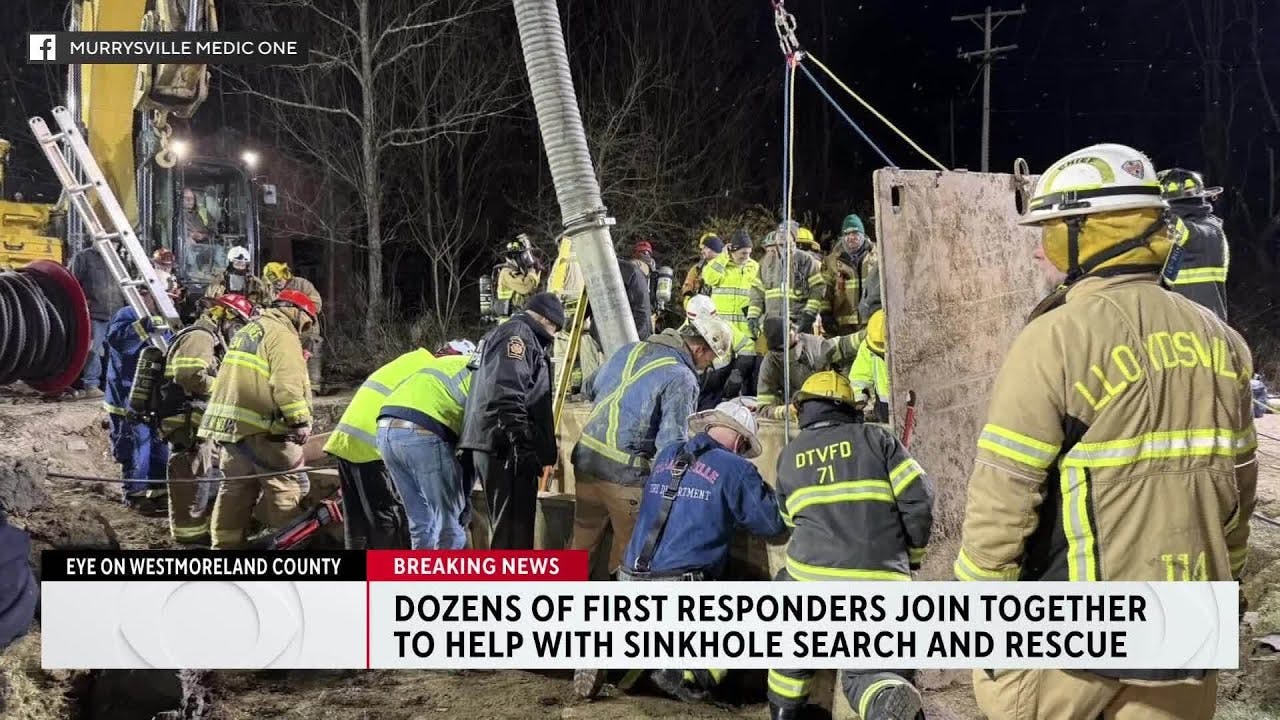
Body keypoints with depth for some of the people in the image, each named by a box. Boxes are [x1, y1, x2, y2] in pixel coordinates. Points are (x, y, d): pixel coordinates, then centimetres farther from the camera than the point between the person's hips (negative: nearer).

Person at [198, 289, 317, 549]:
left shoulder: (247, 331, 22)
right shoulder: (282, 336, -8)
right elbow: (287, 385, -20)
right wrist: (301, 421, -19)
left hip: (230, 423, 9)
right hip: (262, 427, -9)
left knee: (236, 487, 15)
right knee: (285, 485, -3)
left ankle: (226, 543, 19)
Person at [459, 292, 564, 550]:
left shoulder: (509, 335, 27)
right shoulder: (517, 334, -7)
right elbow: (506, 395, -21)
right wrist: (522, 443, -24)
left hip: (496, 446, 11)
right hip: (506, 450, -11)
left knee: (508, 526, 17)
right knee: (513, 528, -11)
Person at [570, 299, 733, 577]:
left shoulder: (630, 350, 8)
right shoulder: (682, 378, -15)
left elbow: (591, 390, 21)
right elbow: (672, 444, -20)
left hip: (586, 459, 7)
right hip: (626, 475, -7)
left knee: (582, 543, 21)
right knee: (627, 552, 11)